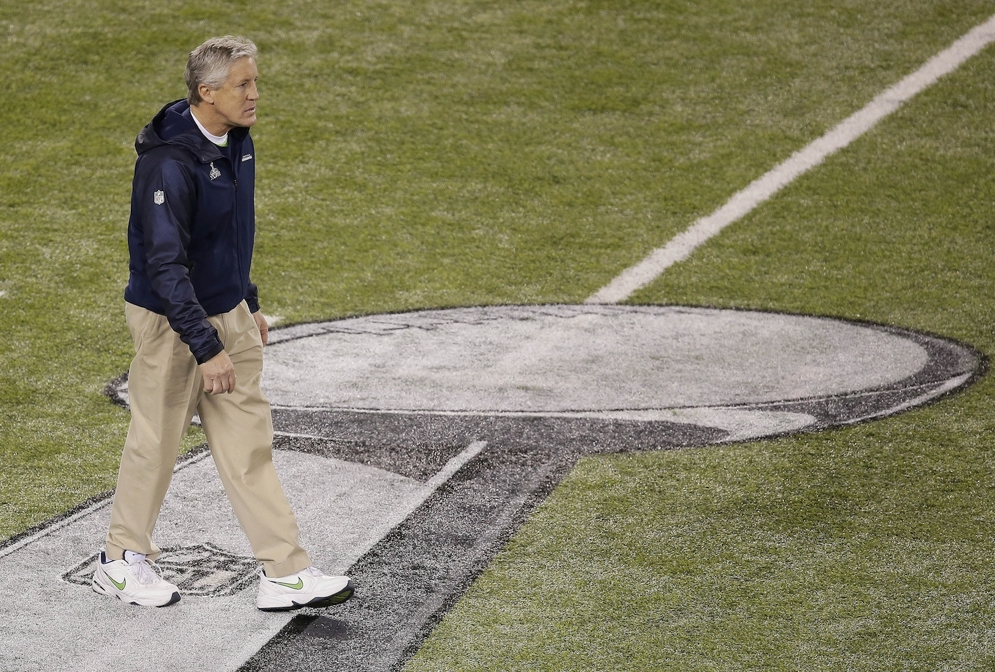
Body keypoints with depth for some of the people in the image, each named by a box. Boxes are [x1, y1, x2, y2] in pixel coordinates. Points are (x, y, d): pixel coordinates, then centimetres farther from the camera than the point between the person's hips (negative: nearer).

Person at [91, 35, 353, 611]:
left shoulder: (237, 142, 3)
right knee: (157, 441, 7)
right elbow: (165, 266, -29)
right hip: (171, 321, -8)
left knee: (249, 442, 6)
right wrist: (206, 348, -31)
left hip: (228, 313, 8)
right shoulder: (169, 163, -26)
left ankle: (286, 573, 7)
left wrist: (250, 303, 22)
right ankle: (123, 561, 26)